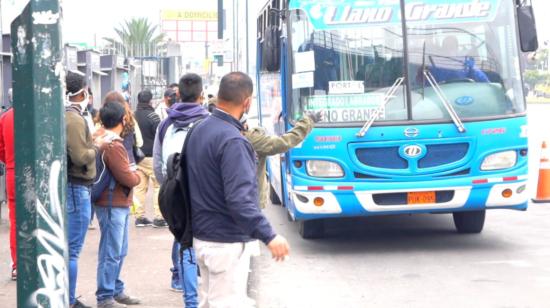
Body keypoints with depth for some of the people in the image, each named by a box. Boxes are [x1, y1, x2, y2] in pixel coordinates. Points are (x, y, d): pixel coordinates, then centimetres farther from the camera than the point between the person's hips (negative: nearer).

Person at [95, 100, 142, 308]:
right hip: (113, 205, -10)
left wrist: (131, 175, 4)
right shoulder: (113, 145, -19)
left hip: (119, 204, 10)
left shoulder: (104, 140, 12)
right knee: (111, 253, -4)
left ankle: (116, 291, 27)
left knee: (119, 251, 18)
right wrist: (137, 177, -1)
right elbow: (127, 178, -19)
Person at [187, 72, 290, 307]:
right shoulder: (232, 140, -22)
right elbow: (240, 199, -28)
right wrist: (269, 236, -28)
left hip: (202, 236, 9)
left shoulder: (200, 130, 7)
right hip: (226, 242, -9)